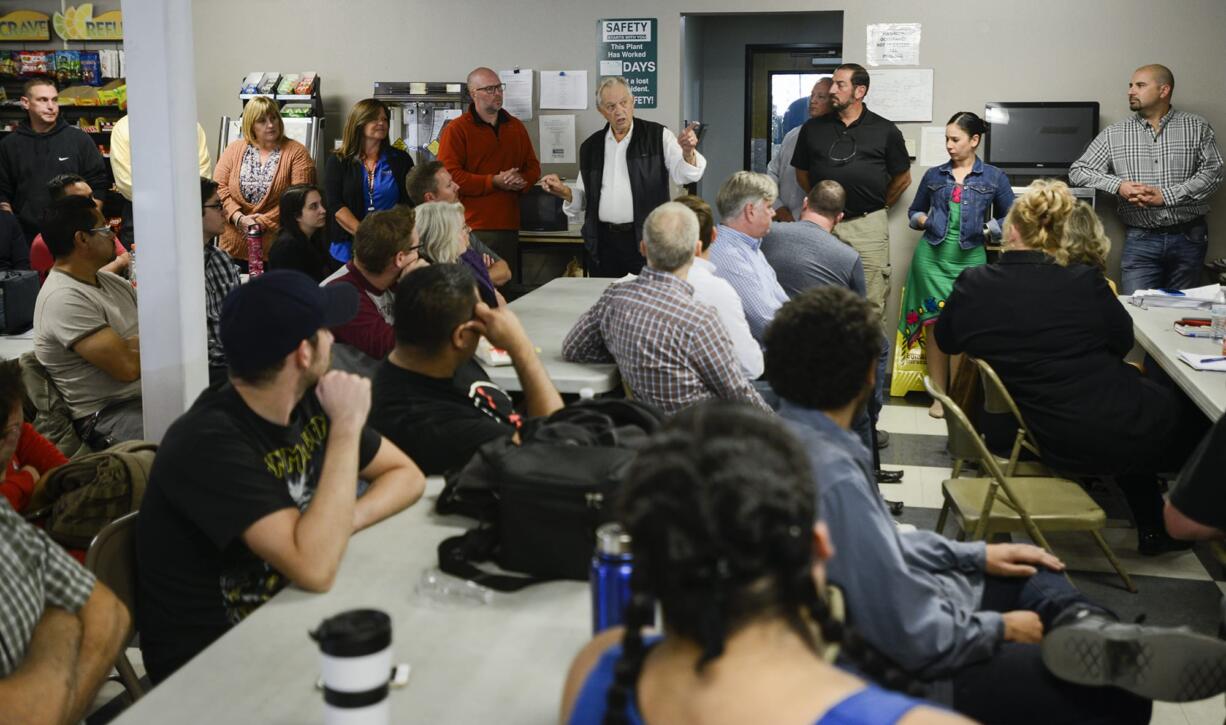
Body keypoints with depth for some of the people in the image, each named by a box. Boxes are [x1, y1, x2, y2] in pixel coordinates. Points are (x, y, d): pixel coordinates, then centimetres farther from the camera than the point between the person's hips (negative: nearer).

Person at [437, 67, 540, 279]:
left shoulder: (516, 127, 18)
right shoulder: (456, 130, -2)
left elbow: (533, 166, 21)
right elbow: (449, 175, -11)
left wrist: (521, 181, -4)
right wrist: (494, 182, -15)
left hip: (509, 227, 5)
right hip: (473, 228, -5)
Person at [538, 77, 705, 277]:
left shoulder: (657, 136, 1)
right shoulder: (590, 147, 11)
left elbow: (682, 175, -11)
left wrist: (688, 152, -31)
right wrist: (564, 192, -3)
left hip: (647, 240, -3)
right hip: (604, 243, 4)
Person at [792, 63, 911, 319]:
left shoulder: (885, 131, 3)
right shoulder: (813, 128, 8)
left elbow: (902, 178, 13)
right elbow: (802, 174, 19)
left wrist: (879, 205, 11)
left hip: (869, 226, -2)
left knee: (871, 304, -3)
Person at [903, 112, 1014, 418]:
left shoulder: (994, 178, 4)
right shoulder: (934, 175, 10)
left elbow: (1009, 219, 9)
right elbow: (914, 211, 20)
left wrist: (987, 228, -7)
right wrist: (923, 220, 0)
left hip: (969, 259, -2)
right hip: (932, 256, 2)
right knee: (933, 324, 2)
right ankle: (939, 395, 12)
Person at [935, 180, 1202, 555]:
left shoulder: (973, 285, -10)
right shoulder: (1083, 281, -15)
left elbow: (946, 342, 8)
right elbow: (1123, 341, 2)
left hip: (1062, 446, 4)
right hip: (1125, 431, -4)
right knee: (1194, 410, 28)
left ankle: (1152, 530, 41)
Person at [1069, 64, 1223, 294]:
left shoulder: (1197, 127, 5)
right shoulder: (1113, 134, 6)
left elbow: (1212, 172, -4)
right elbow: (1078, 172, 3)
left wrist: (1165, 196, -15)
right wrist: (1118, 186, -13)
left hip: (1188, 238, 0)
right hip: (1140, 240, 0)